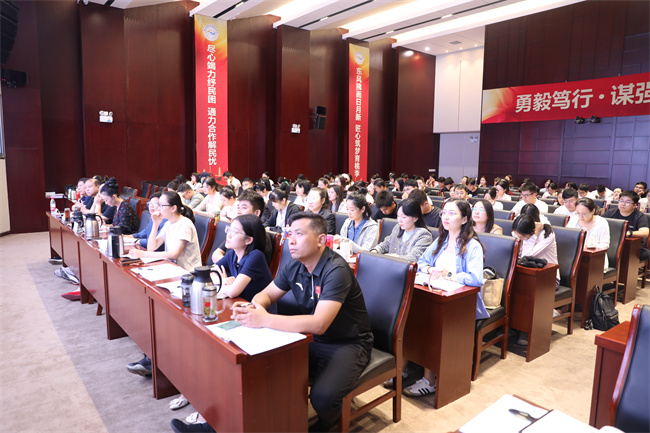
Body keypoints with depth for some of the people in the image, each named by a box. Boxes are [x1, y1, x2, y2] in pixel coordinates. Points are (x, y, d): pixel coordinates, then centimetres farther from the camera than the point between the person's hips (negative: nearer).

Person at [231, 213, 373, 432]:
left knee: (322, 396, -28)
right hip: (311, 338, 7)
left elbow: (318, 324, -34)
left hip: (348, 344, -6)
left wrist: (264, 319, -34)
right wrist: (253, 307, -17)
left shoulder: (336, 271, -25)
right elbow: (266, 294, 8)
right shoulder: (294, 266, -2)